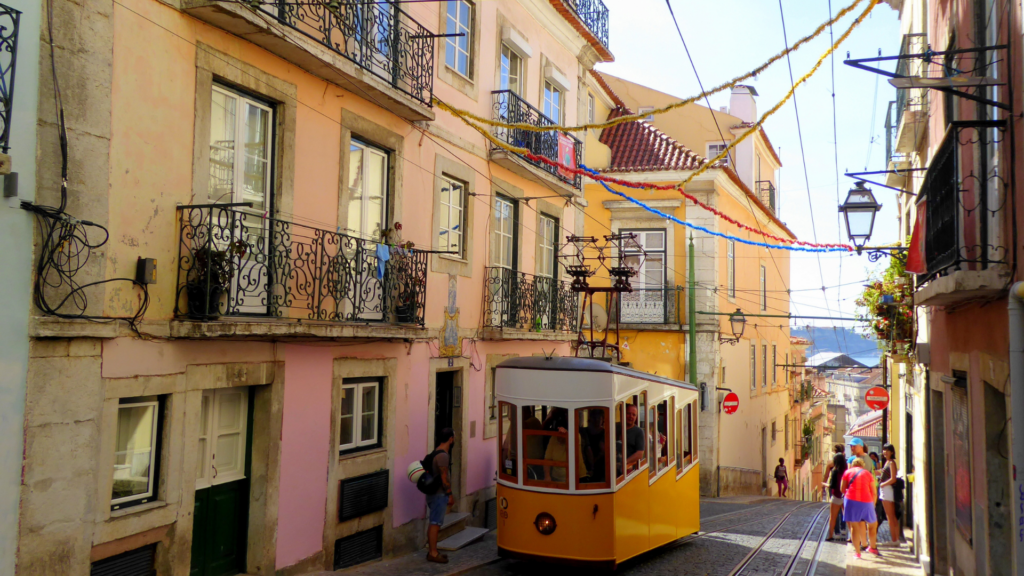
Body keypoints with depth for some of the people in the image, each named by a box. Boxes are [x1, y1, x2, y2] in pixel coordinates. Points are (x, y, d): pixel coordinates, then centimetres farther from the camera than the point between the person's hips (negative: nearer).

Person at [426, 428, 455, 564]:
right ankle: (433, 553, 0)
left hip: (434, 493, 10)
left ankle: (433, 551, 22)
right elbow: (444, 477, -20)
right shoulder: (443, 455, -19)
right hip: (439, 494, -10)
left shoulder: (437, 453, 12)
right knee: (435, 523, -5)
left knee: (434, 523, 14)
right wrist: (450, 495, -14)